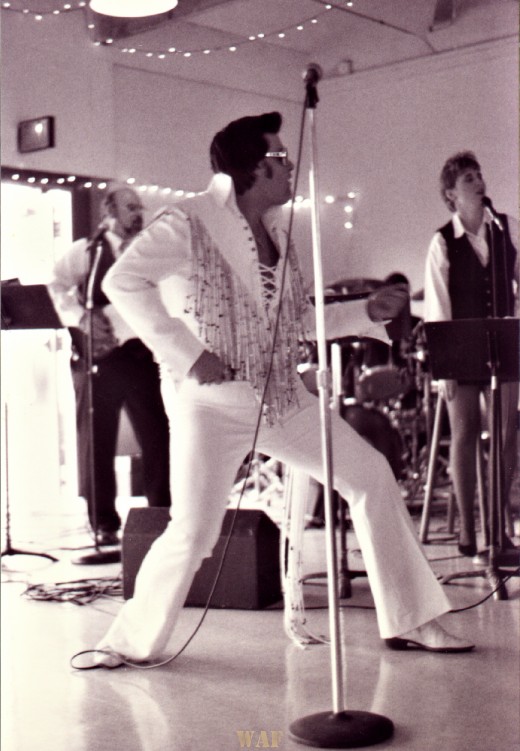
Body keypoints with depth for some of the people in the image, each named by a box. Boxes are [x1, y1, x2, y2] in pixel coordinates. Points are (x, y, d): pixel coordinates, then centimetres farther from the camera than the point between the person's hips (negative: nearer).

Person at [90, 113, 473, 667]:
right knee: (193, 532, -12)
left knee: (371, 475, 3)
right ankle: (132, 641, 14)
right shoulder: (189, 224, -10)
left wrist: (366, 312, 8)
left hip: (280, 393, 7)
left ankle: (408, 621, 13)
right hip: (212, 398, -7)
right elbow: (122, 282, -20)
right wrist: (185, 353, -23)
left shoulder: (274, 232, 12)